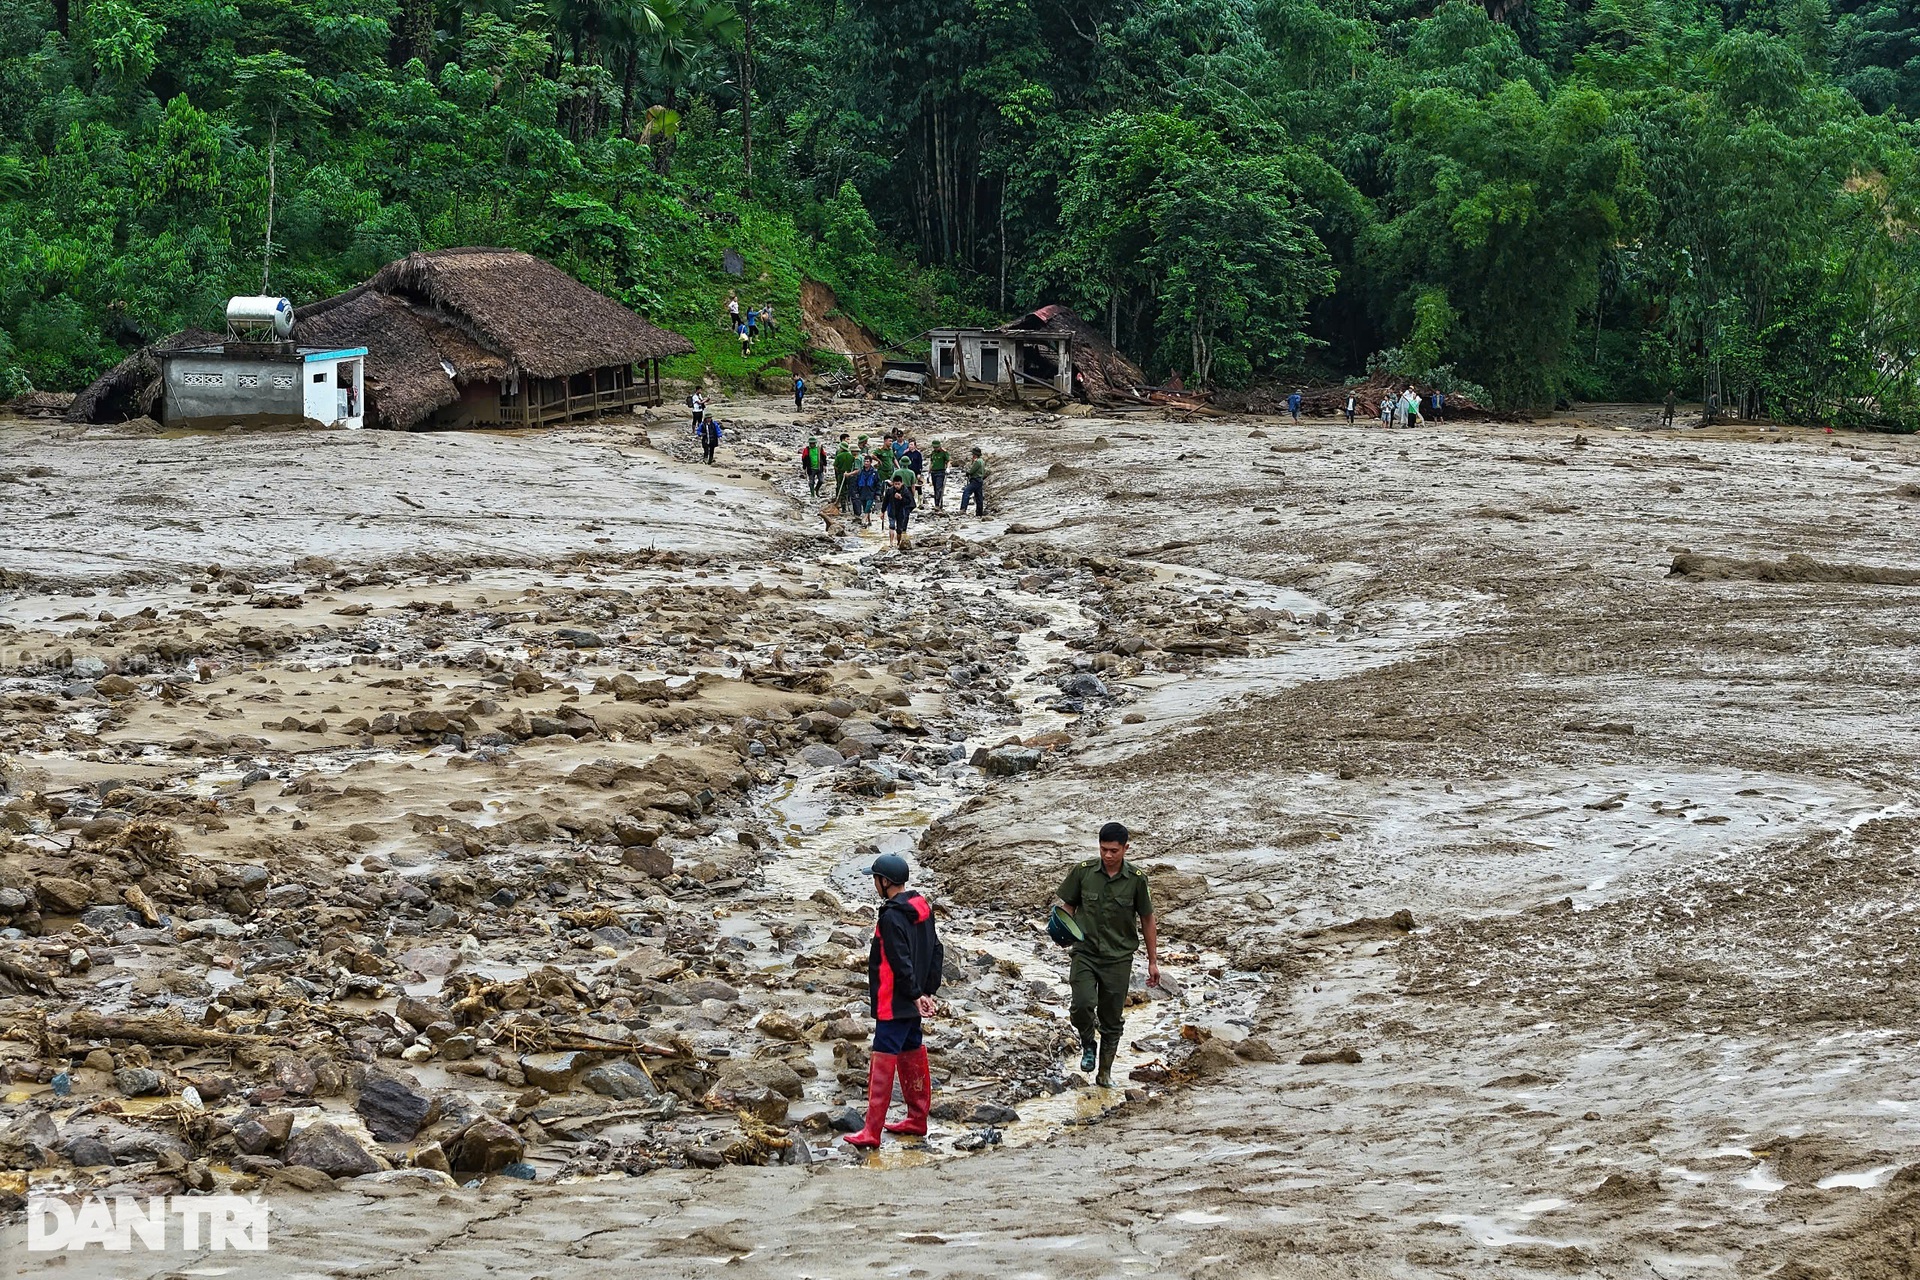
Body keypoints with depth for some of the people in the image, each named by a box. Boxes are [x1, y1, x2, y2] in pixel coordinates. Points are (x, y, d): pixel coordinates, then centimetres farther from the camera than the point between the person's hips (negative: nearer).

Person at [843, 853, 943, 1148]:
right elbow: (936, 952, 13)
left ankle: (872, 1131, -7)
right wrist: (929, 991, 14)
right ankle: (917, 1119, 28)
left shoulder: (892, 917, -20)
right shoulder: (922, 908, 9)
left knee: (883, 1062, -8)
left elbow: (901, 963, -22)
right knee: (912, 1055, 18)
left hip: (894, 1004, -10)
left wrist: (915, 994, -12)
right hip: (912, 1003, 10)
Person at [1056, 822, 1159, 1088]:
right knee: (1082, 1005, -22)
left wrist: (1153, 961, 6)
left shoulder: (1136, 879, -5)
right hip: (1085, 953, 0)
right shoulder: (1083, 872, -4)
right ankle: (1087, 1044, 9)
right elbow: (1068, 905, 9)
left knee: (1112, 1021, 6)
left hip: (1119, 958, 0)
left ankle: (1105, 1073, 23)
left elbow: (1147, 920, 4)